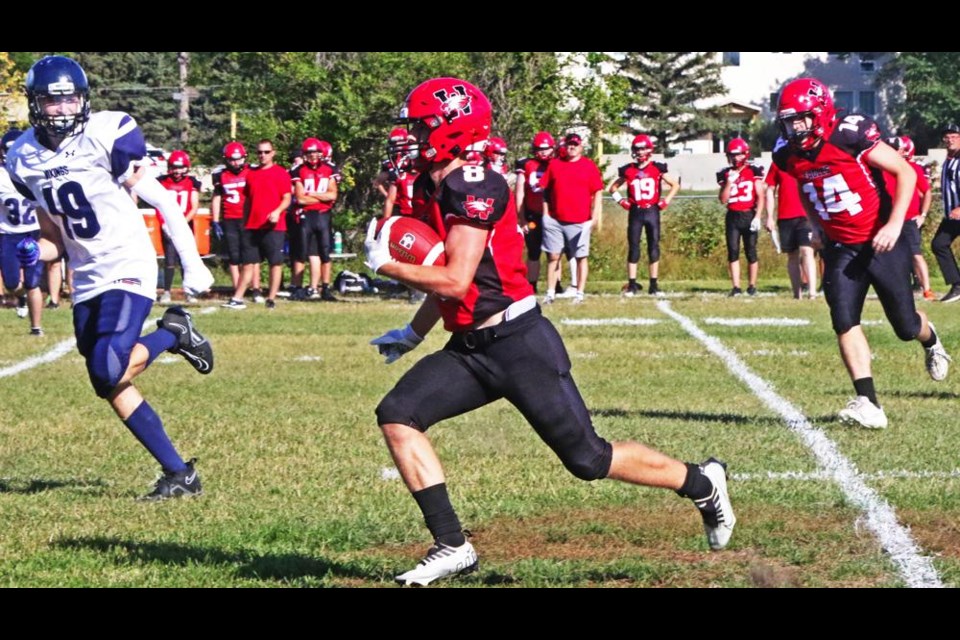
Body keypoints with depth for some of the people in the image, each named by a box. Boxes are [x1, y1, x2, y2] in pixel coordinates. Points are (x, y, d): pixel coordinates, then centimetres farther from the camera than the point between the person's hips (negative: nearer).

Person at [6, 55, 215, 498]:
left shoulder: (106, 137, -13)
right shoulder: (26, 159, 4)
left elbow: (160, 201, -7)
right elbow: (57, 240, 13)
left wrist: (193, 265, -9)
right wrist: (33, 252, -10)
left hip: (128, 268, -7)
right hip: (87, 280, 7)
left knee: (110, 371, -23)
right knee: (111, 389, 4)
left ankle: (174, 332, 5)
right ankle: (179, 474, 13)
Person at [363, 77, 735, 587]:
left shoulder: (474, 187, -18)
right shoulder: (440, 187, 11)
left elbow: (455, 281, -24)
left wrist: (385, 265, -13)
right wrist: (413, 334, 24)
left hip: (520, 346, -9)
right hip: (470, 349, 9)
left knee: (588, 458, -2)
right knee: (398, 416, -5)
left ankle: (701, 484, 20)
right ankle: (451, 547, -2)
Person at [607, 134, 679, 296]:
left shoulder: (657, 169, 0)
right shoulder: (628, 171, 3)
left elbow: (675, 185, 9)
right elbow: (612, 187, 15)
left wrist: (666, 201, -1)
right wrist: (620, 200, 2)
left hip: (652, 211, 0)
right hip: (636, 213, 1)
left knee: (654, 247, 1)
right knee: (633, 247, 0)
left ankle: (654, 284, 6)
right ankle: (632, 284, 3)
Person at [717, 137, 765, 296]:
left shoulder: (754, 172, -2)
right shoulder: (726, 174, 7)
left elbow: (760, 197, -3)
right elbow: (723, 200, 4)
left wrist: (757, 217, -11)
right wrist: (729, 183, -8)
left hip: (749, 216, -3)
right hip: (733, 217, 3)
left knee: (751, 252, 1)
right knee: (733, 252, -2)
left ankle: (752, 286, 10)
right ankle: (736, 287, 1)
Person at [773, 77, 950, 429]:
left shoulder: (851, 135, -22)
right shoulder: (788, 155, -4)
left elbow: (905, 173, -15)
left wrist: (895, 224, -22)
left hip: (881, 242, -4)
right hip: (840, 250, 4)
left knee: (906, 325, 7)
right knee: (844, 320, -15)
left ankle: (931, 341, 45)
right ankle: (868, 403, -17)